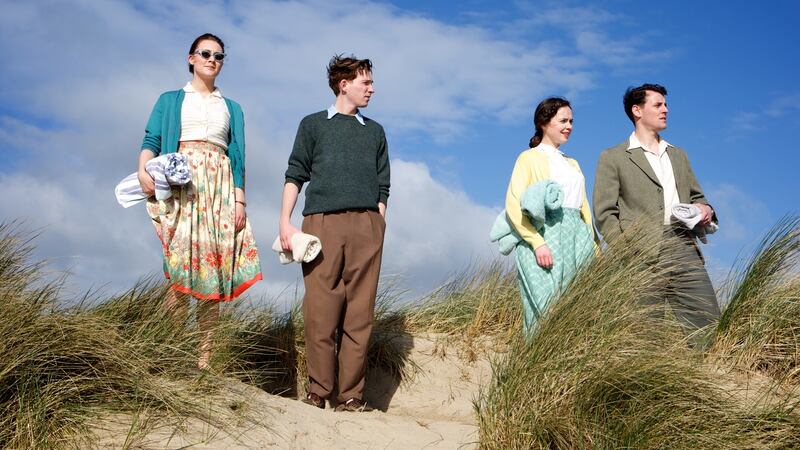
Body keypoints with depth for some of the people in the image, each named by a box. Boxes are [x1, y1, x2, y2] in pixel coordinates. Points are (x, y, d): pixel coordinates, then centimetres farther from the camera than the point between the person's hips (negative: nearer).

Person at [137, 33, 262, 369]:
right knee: (183, 262, -18)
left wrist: (240, 199, 1)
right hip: (181, 180, -2)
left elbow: (237, 156, 14)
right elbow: (151, 141, 6)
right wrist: (143, 168, -15)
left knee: (213, 267, -7)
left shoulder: (231, 108, 23)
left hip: (220, 186, 2)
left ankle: (204, 358, -6)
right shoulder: (170, 100, 18)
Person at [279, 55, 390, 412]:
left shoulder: (375, 132, 23)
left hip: (366, 226, 2)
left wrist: (378, 226, 8)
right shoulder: (313, 125, 16)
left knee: (359, 314, -4)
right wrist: (285, 221, -3)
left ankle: (351, 395, -1)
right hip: (322, 223, -2)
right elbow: (295, 176, 9)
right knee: (320, 310, -7)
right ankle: (317, 392, 0)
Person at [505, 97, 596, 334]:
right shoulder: (530, 158, 5)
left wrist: (594, 246, 10)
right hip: (545, 234, -6)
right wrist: (537, 242, -18)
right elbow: (514, 205, -7)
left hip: (577, 240, 6)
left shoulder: (573, 164, 25)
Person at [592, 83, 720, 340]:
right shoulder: (613, 158, 8)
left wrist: (705, 209, 6)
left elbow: (696, 196, 32)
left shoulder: (678, 155, 27)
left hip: (684, 249, 5)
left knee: (709, 324, -7)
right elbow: (605, 213, 1)